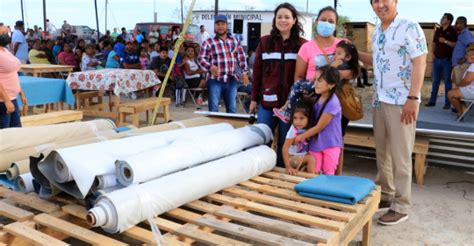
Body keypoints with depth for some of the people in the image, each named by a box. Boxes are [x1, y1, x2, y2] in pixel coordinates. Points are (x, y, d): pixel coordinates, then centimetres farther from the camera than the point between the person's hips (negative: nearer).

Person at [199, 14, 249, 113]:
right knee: (214, 109, -2)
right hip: (215, 80, -4)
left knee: (232, 109, 11)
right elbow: (202, 58, -7)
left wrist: (244, 72, 11)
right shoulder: (209, 42, -3)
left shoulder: (234, 41, 11)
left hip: (232, 80, 4)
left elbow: (241, 57, 16)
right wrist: (210, 67, -25)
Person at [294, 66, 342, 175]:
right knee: (311, 174, 9)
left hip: (330, 145, -6)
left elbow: (319, 127, -17)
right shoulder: (318, 98, 2)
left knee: (328, 174, 6)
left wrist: (300, 137, -8)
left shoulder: (332, 103, -22)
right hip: (315, 144, 7)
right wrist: (305, 136, -2)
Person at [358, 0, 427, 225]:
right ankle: (384, 194, 29)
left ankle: (401, 206, 12)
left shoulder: (410, 28, -10)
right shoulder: (377, 31, 12)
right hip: (379, 99, 7)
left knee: (400, 155, 0)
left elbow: (420, 64, -14)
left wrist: (413, 98, -19)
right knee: (382, 152, 14)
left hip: (401, 101, -7)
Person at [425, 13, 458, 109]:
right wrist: (433, 53, 7)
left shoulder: (452, 31, -5)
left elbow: (456, 45, -12)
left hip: (447, 60, -5)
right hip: (437, 59, 5)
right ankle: (432, 101, 15)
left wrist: (445, 41, -19)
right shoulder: (438, 30, 12)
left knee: (447, 81, 0)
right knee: (435, 81, 9)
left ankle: (447, 103, 5)